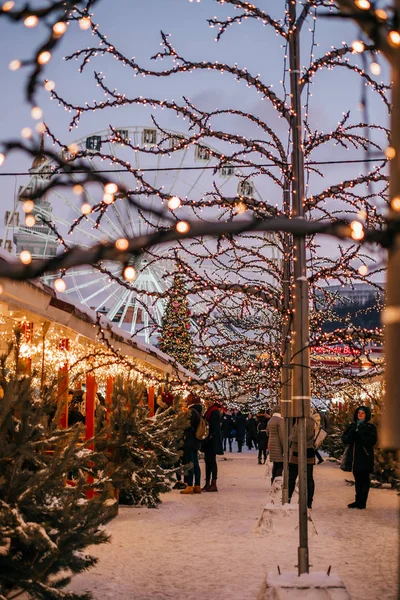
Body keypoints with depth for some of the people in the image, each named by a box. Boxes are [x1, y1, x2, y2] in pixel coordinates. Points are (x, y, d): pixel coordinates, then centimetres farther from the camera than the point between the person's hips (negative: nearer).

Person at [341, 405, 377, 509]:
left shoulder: (370, 427, 0)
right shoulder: (351, 426, 12)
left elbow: (373, 440, -12)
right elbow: (344, 439, 6)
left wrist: (360, 436, -21)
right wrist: (351, 436, -15)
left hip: (365, 457, -4)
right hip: (354, 457, 4)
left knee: (364, 479, -2)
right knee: (357, 479, 11)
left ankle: (362, 502, 2)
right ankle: (358, 501, 18)